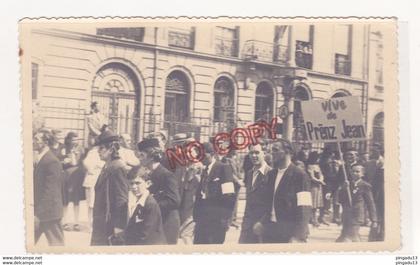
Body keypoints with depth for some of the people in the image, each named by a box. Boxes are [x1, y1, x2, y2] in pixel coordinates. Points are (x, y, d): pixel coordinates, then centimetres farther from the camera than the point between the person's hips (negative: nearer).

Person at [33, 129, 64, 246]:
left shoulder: (52, 161, -17)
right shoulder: (39, 160, 11)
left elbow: (50, 190, -20)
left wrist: (38, 214, -20)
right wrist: (35, 212, 12)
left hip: (49, 211, -9)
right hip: (38, 210, 9)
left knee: (56, 243, 3)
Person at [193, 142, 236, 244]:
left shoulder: (223, 168, -7)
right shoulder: (204, 170, 16)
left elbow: (229, 196, -12)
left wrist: (225, 218, -16)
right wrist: (196, 216, 8)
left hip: (216, 220, -7)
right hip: (202, 219, 7)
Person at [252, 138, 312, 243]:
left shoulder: (300, 175, -10)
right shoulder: (271, 174, 10)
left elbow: (304, 209, -15)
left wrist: (298, 237, -21)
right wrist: (262, 222, 6)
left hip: (290, 233, -6)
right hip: (270, 230, 6)